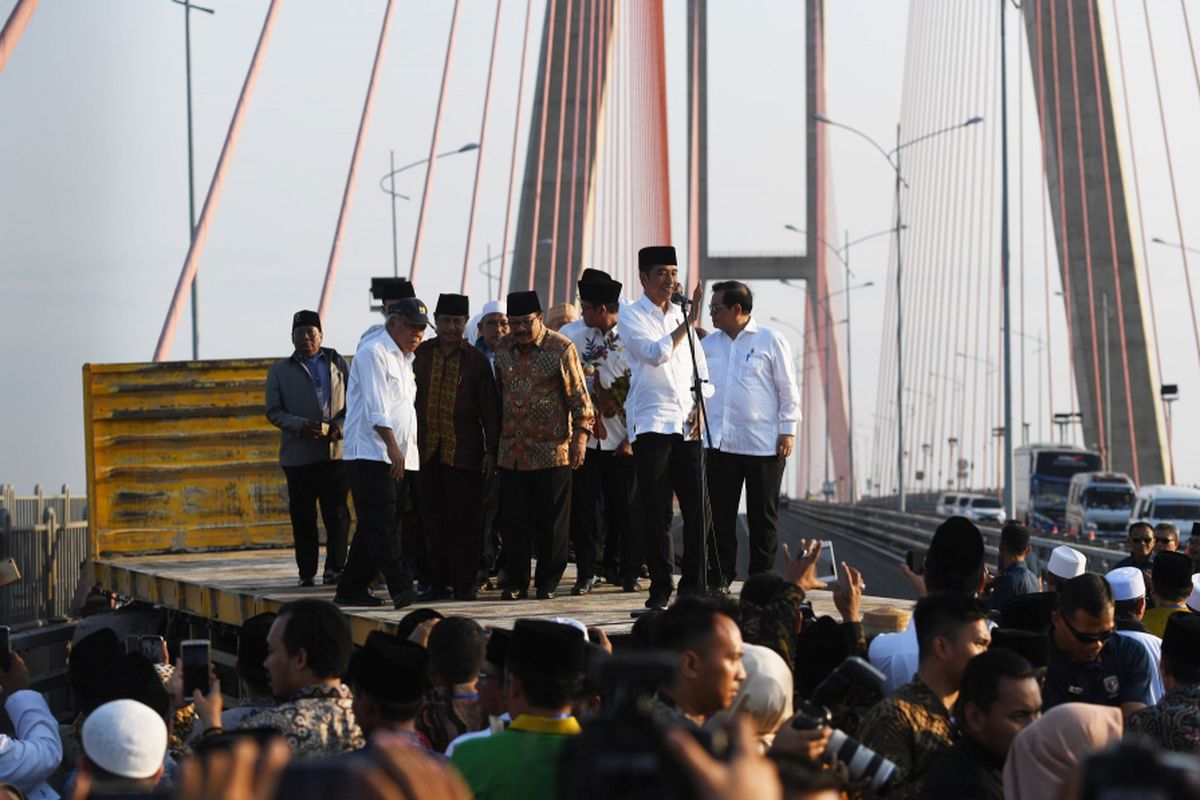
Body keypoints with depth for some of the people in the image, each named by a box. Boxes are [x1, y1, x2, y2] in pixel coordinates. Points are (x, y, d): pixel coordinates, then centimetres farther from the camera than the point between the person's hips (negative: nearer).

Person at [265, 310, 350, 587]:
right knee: (302, 515, 0)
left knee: (337, 512, -3)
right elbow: (273, 411, 6)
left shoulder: (338, 363, 14)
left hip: (336, 450, 0)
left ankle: (335, 568, 2)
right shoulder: (279, 371, 11)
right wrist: (300, 425, -12)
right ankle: (307, 571, 7)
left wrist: (340, 425, -7)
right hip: (298, 455, 0)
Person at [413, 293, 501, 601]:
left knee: (464, 519, -1)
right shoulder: (420, 354, 7)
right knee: (433, 520, 4)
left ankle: (464, 584, 4)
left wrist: (491, 449, -2)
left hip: (464, 450, -2)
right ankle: (440, 583, 12)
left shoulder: (476, 360, 3)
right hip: (426, 449, 2)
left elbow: (489, 408, 3)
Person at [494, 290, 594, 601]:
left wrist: (581, 435, -9)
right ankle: (515, 583, 12)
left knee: (551, 520, 1)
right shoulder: (503, 350, 10)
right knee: (514, 520, 4)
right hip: (511, 452, 4)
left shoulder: (561, 348, -4)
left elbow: (579, 396, -2)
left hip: (552, 450, -4)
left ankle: (548, 582, 10)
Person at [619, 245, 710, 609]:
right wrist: (688, 323, -16)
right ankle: (660, 586, 5)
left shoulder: (681, 315, 17)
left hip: (687, 425, 4)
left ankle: (694, 585, 4)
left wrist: (699, 406, 6)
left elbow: (700, 368, 20)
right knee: (656, 512, -3)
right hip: (651, 424, -4)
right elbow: (655, 353, -15)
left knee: (697, 507, -2)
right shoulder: (630, 316, 1)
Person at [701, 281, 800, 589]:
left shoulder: (770, 341, -1)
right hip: (719, 444, 4)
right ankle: (720, 577, 11)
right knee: (720, 515, 3)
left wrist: (788, 430, -5)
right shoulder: (708, 344, 11)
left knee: (763, 516, 4)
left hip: (763, 444, -4)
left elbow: (788, 389, 0)